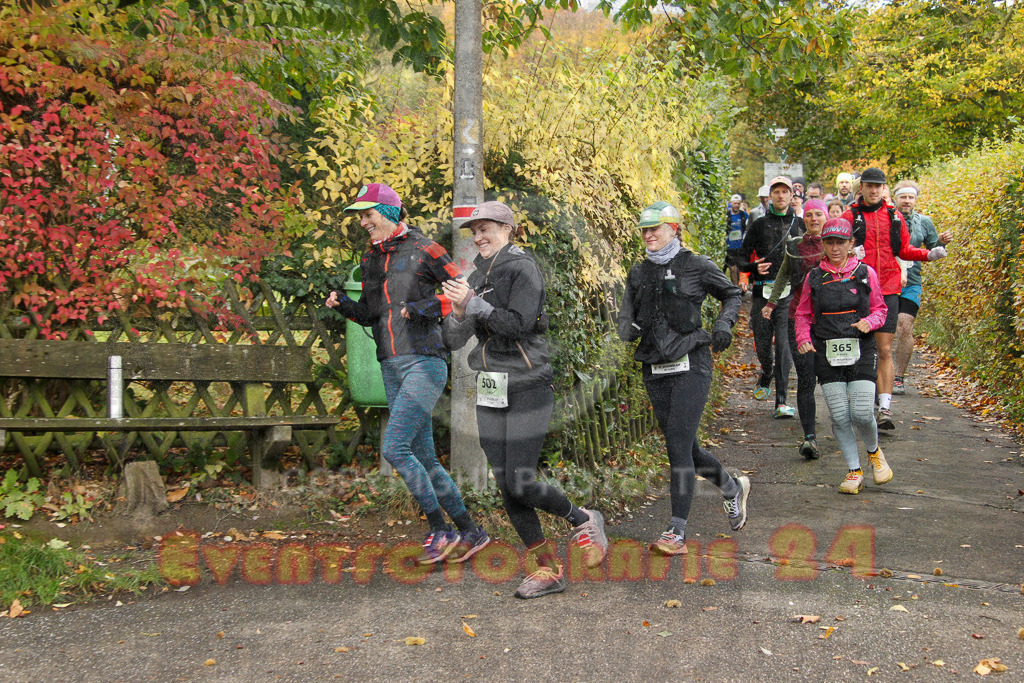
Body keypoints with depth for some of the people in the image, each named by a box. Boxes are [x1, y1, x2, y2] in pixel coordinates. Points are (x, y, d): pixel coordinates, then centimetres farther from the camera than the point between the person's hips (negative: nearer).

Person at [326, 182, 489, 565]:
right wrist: (344, 305, 3)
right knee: (423, 459, 8)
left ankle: (440, 530, -2)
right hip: (392, 367, 8)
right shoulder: (370, 260, 15)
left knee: (394, 448, -16)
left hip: (424, 363, -7)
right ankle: (471, 533, 19)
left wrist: (427, 307, -15)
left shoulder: (424, 250, -5)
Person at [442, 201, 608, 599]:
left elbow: (518, 325, -18)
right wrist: (459, 311, -9)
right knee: (506, 486, 5)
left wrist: (475, 303, -18)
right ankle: (548, 570, 15)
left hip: (527, 389, -7)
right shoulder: (477, 276, 14)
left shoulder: (523, 269, -6)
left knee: (520, 483, -10)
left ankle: (584, 521, 17)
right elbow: (455, 340, 10)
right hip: (490, 393, 7)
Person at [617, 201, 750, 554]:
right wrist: (629, 329, -10)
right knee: (686, 447, 13)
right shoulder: (639, 273, 11)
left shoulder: (696, 266, -1)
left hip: (691, 366, -5)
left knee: (678, 447, -11)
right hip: (655, 370, 5)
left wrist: (724, 325, -5)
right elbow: (625, 318, 13)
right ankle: (733, 488, 40)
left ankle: (677, 532, -6)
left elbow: (732, 295, 12)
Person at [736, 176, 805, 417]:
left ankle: (781, 402, -9)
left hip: (789, 293, -1)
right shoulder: (759, 225, 8)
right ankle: (766, 377, 40)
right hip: (763, 292, 1)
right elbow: (742, 258, 8)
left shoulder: (801, 224, 10)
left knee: (784, 346, -11)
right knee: (762, 346, 7)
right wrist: (754, 267, -13)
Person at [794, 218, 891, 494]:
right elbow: (803, 314, 14)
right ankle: (854, 471, 14)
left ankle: (874, 452, 23)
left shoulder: (865, 273, 3)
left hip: (861, 351, -1)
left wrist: (869, 322, -10)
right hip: (827, 354, 1)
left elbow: (879, 309, 11)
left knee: (862, 413, -10)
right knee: (839, 416, -2)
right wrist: (803, 339, -3)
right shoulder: (814, 276, 6)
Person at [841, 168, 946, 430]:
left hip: (888, 290, 1)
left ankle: (885, 408, -6)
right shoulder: (850, 216, 2)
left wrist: (929, 254, 0)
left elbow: (904, 250, 16)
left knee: (885, 350, -4)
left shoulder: (894, 217, 10)